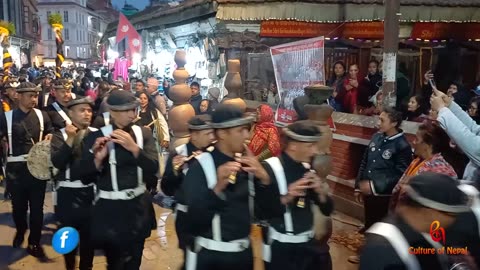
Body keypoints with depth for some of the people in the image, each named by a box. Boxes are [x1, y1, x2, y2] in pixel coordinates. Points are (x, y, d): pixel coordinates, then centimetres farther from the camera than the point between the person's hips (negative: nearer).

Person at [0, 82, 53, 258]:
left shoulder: (42, 115, 6)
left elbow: (51, 133, 19)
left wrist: (49, 137, -3)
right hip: (16, 168, -1)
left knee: (37, 206, 5)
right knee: (18, 205, 13)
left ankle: (34, 243, 20)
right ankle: (20, 231, 43)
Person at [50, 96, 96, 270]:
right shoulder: (60, 135, 0)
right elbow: (57, 162, -15)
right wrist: (70, 139, -22)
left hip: (91, 191, 1)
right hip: (68, 192, -1)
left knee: (89, 234, 10)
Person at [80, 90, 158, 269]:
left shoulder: (144, 133, -1)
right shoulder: (96, 137, -9)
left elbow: (153, 168, -11)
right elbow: (85, 178, -11)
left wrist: (134, 148, -24)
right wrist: (98, 159, -29)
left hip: (139, 207, 3)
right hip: (110, 209, -3)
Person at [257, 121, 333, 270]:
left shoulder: (307, 169, 4)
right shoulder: (268, 169, -15)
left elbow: (327, 210, 7)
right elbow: (259, 211, -18)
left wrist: (321, 193, -12)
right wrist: (286, 198, -28)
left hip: (308, 245, 6)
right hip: (280, 249, -5)